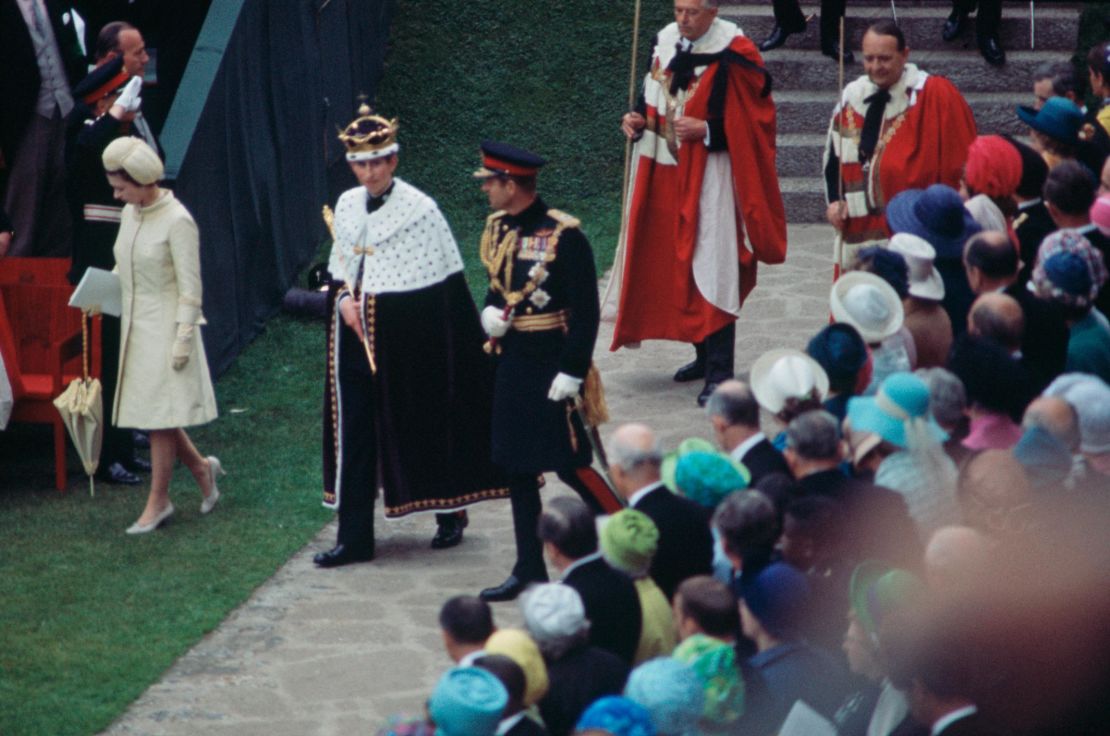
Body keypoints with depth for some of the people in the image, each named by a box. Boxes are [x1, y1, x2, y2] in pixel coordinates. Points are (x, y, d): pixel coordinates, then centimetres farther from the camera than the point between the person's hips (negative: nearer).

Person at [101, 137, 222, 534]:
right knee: (152, 413, 9)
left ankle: (158, 501, 6)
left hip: (166, 326, -8)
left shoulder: (177, 221, -16)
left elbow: (190, 287, -15)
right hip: (135, 326, 8)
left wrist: (183, 339, -17)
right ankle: (201, 467, 29)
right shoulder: (130, 214, 7)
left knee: (159, 417, -3)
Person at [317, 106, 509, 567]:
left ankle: (449, 514, 29)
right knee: (354, 430, 1)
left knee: (424, 423, 7)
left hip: (410, 335, -5)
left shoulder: (419, 209, -10)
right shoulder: (347, 206, 6)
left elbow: (445, 280, -8)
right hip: (357, 333, 5)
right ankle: (354, 537, 5)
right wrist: (344, 298, -5)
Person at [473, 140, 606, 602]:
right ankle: (529, 569, 17)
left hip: (553, 367, -8)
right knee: (516, 467, 9)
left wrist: (571, 372, -19)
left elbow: (586, 312, -16)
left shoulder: (563, 235, -17)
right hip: (512, 364, 8)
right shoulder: (498, 228, 5)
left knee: (569, 465, -3)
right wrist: (490, 313, -4)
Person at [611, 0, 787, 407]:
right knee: (677, 265, 13)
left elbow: (748, 119, -13)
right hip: (664, 172, 7)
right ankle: (705, 355, 27)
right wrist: (638, 118, -1)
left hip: (709, 176, -7)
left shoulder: (731, 56, -14)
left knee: (710, 268, -9)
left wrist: (705, 129, -24)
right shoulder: (666, 42, 6)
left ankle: (719, 373, -8)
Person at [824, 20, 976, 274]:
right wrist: (835, 200, 5)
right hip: (858, 230, 6)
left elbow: (960, 155, -8)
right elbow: (833, 153, 18)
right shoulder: (852, 96, 7)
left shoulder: (934, 96, -10)